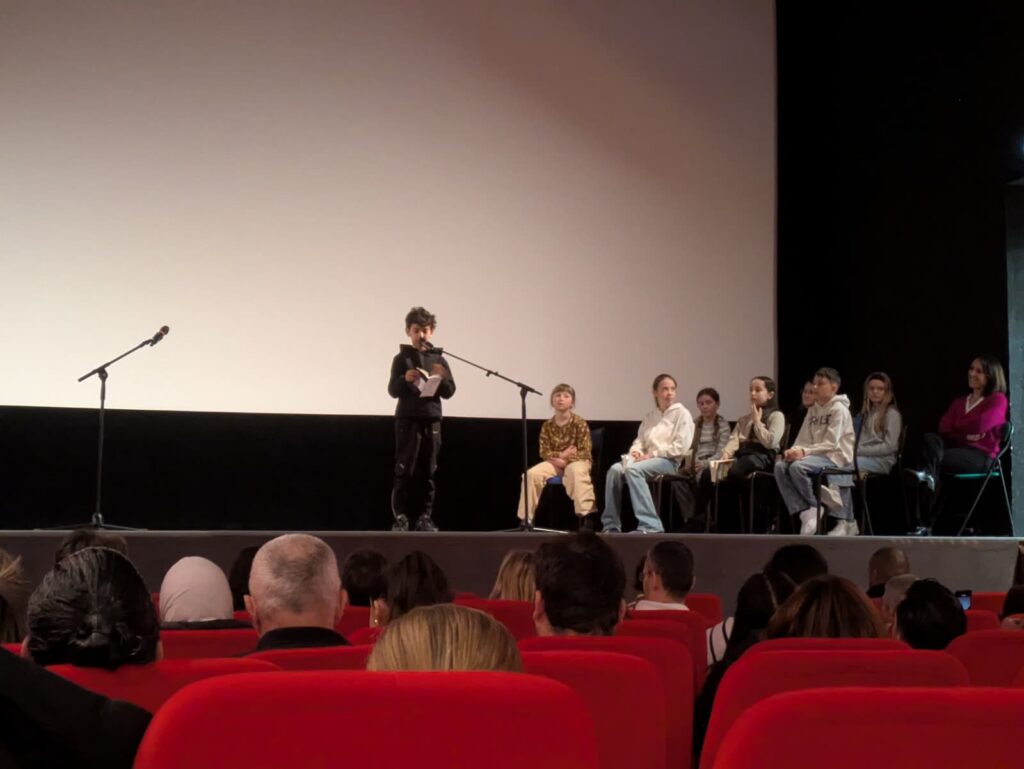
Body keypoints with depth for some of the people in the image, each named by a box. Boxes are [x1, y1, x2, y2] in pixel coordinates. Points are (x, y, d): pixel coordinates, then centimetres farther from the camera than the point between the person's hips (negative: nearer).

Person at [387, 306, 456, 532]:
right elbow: (393, 391, -3)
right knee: (404, 470, -5)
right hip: (408, 420, -3)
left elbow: (449, 392, 6)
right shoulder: (402, 358, 1)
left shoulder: (438, 359, 10)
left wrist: (442, 379, -14)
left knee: (427, 471, 5)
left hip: (432, 420, 3)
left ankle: (425, 517, 8)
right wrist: (405, 379, -22)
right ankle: (400, 516, -3)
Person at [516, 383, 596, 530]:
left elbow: (585, 451, -10)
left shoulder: (579, 423, -6)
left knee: (575, 472, -40)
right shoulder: (547, 426, 5)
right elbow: (544, 452, 3)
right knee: (531, 474, -22)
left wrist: (565, 460, -21)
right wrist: (560, 455, -16)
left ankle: (586, 516, -44)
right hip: (555, 462, 4)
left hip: (576, 460, -4)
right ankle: (526, 519, -16)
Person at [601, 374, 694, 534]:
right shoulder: (650, 415, 20)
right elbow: (640, 439, 18)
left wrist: (653, 454, -14)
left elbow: (681, 446, -10)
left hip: (669, 461, -6)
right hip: (648, 459, 6)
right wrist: (635, 452, -6)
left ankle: (650, 526, -36)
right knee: (615, 469, -23)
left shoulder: (682, 413, 1)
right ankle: (611, 525, -18)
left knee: (633, 470, -34)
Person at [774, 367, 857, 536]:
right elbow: (803, 440, 13)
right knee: (780, 467, -18)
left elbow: (830, 444, -15)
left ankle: (813, 508, -14)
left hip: (836, 456, -7)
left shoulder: (839, 409, -5)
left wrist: (805, 451, -23)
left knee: (798, 467, -32)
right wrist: (794, 450, -10)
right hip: (818, 455, 7)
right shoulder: (813, 410, 17)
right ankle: (806, 513, -22)